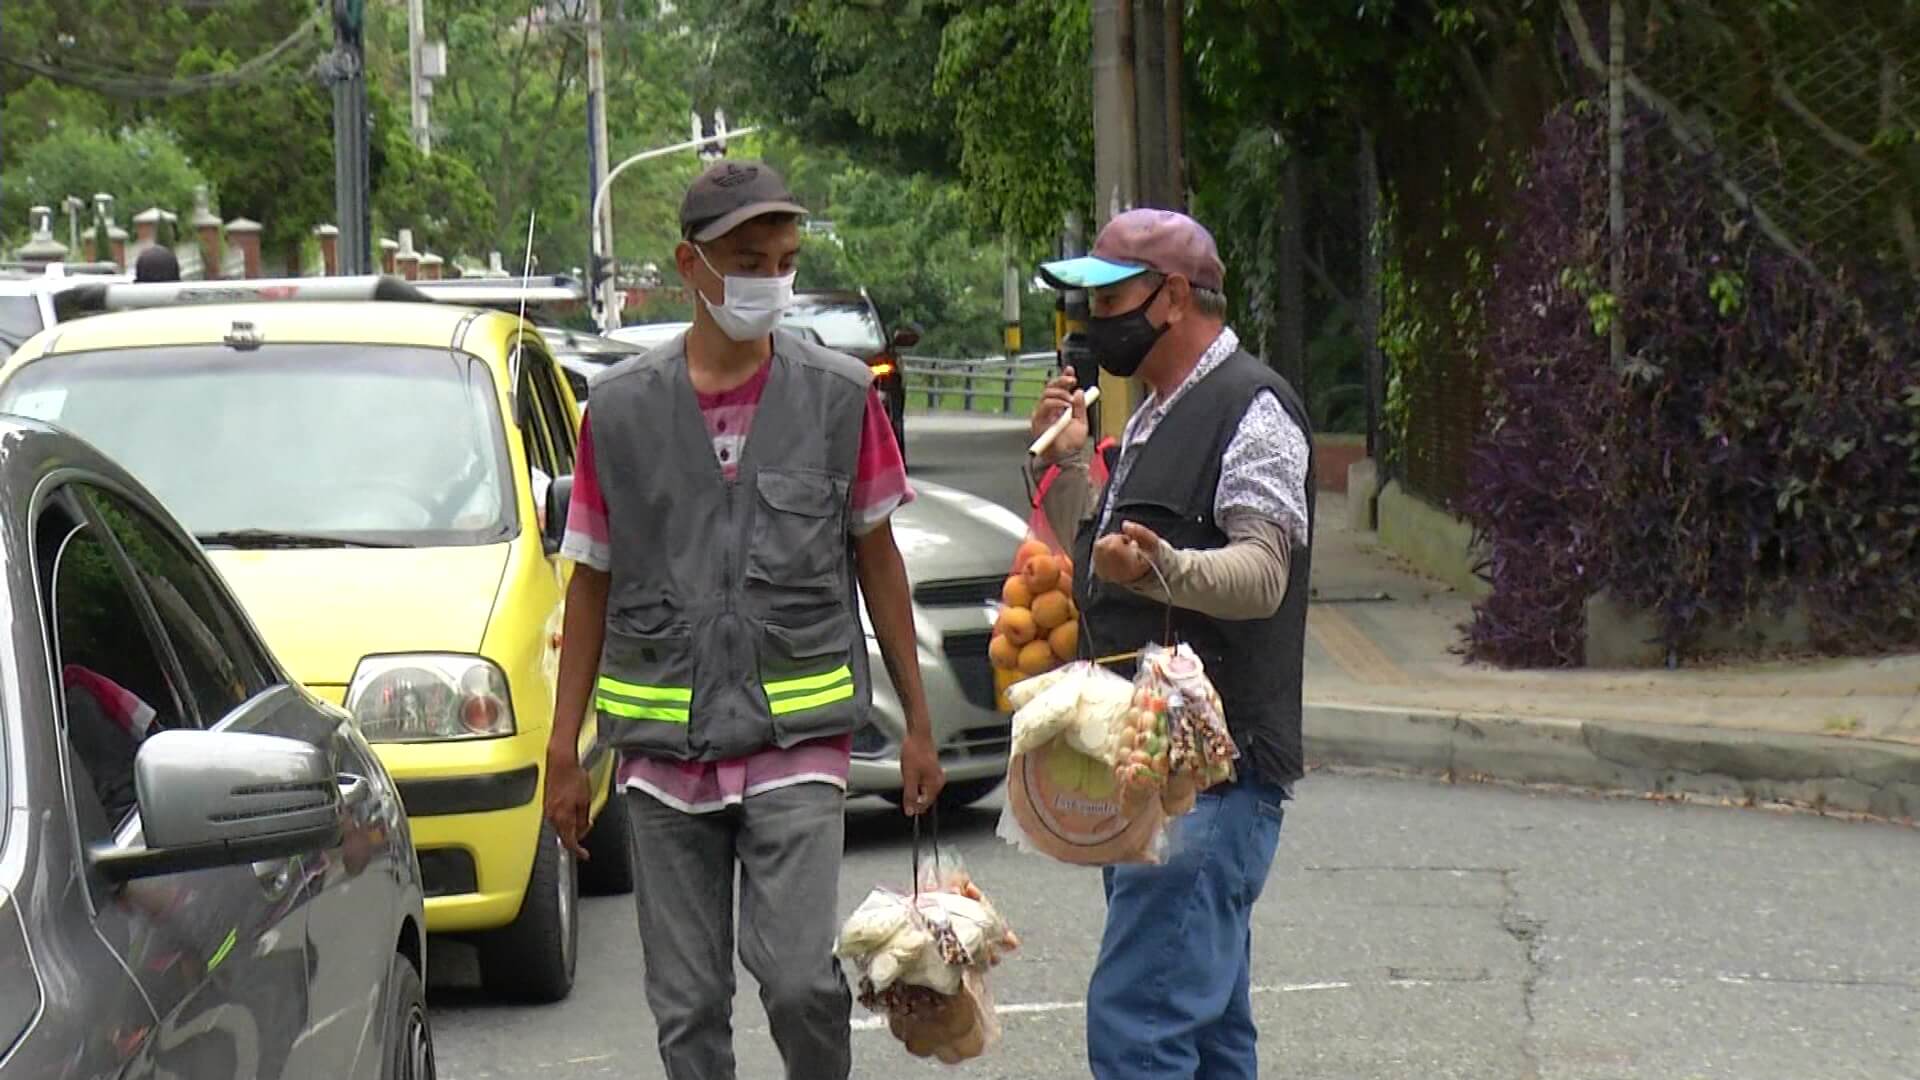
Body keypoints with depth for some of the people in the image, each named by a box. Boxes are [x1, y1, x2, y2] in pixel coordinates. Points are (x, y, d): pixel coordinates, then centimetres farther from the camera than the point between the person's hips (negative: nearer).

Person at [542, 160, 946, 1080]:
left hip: (799, 736, -1)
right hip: (662, 746, 1)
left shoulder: (840, 396, 2)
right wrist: (564, 753, 7)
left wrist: (917, 726, 8)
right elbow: (591, 585, 9)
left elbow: (877, 562, 9)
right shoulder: (622, 407, 3)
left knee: (799, 977, -14)